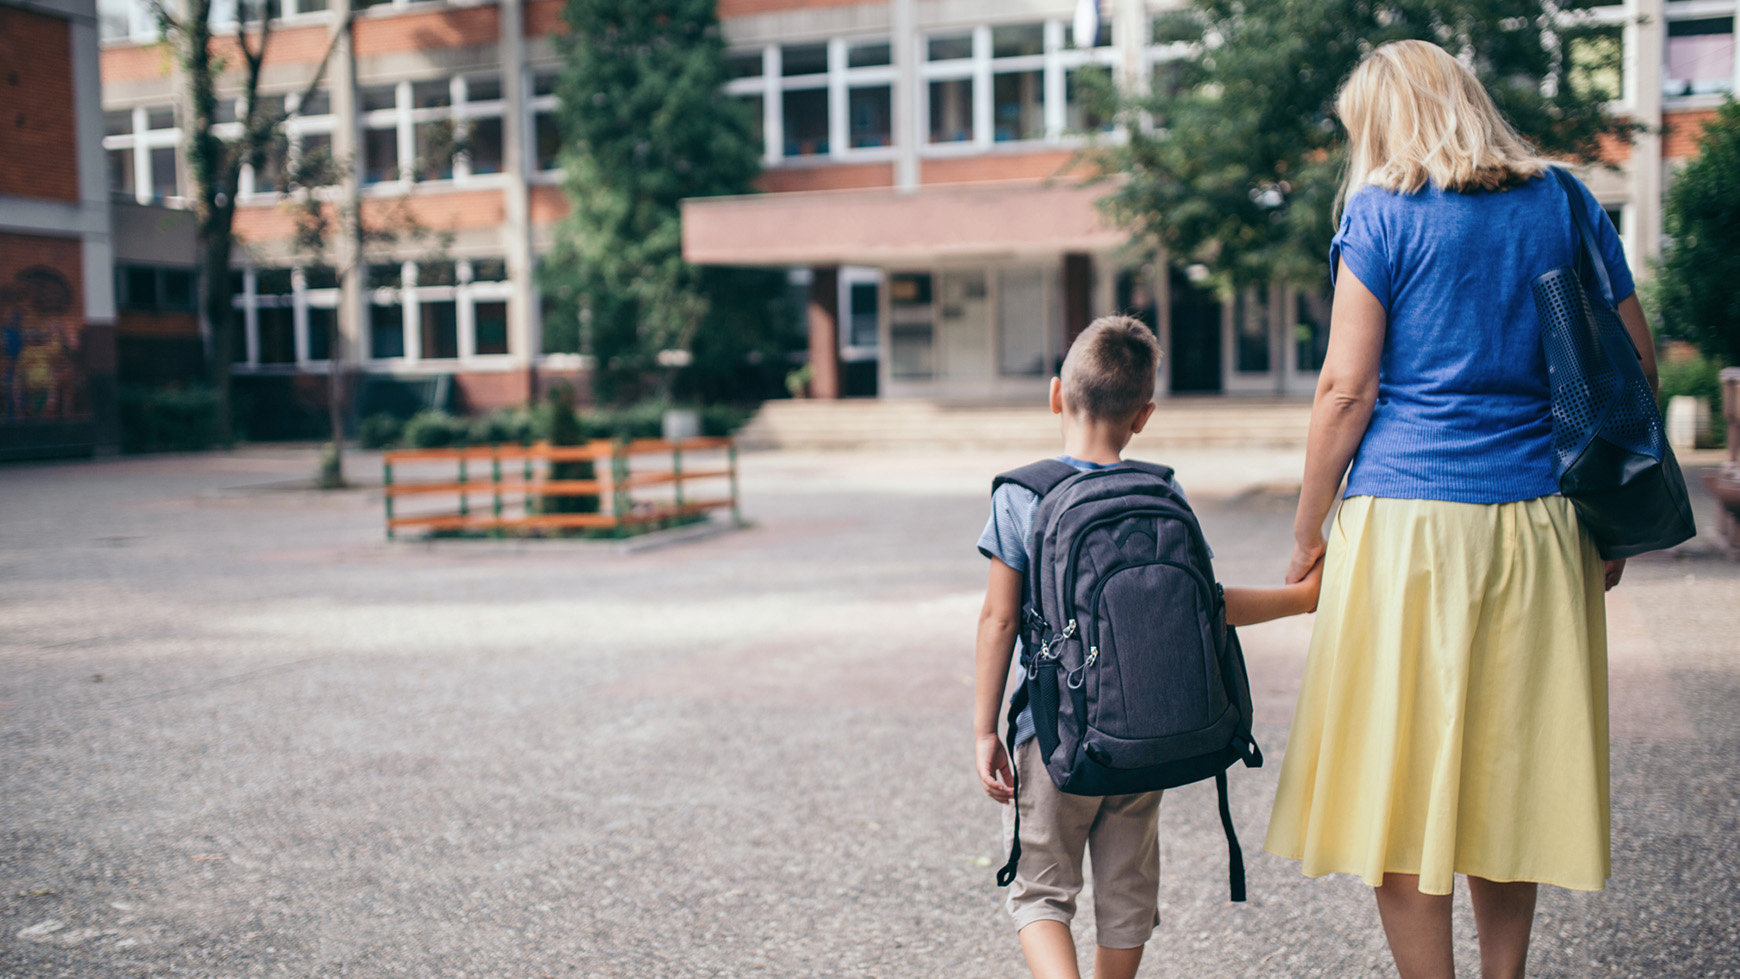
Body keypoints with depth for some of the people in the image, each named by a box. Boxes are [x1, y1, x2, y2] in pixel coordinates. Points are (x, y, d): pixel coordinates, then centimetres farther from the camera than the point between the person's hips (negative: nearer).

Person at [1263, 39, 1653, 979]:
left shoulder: (1382, 213, -4)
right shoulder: (1567, 205, 10)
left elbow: (1347, 389, -8)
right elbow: (1635, 365, 10)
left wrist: (1307, 533, 1)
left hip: (1408, 521, -5)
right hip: (1540, 523, 5)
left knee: (1399, 773, 3)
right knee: (1511, 765, 16)